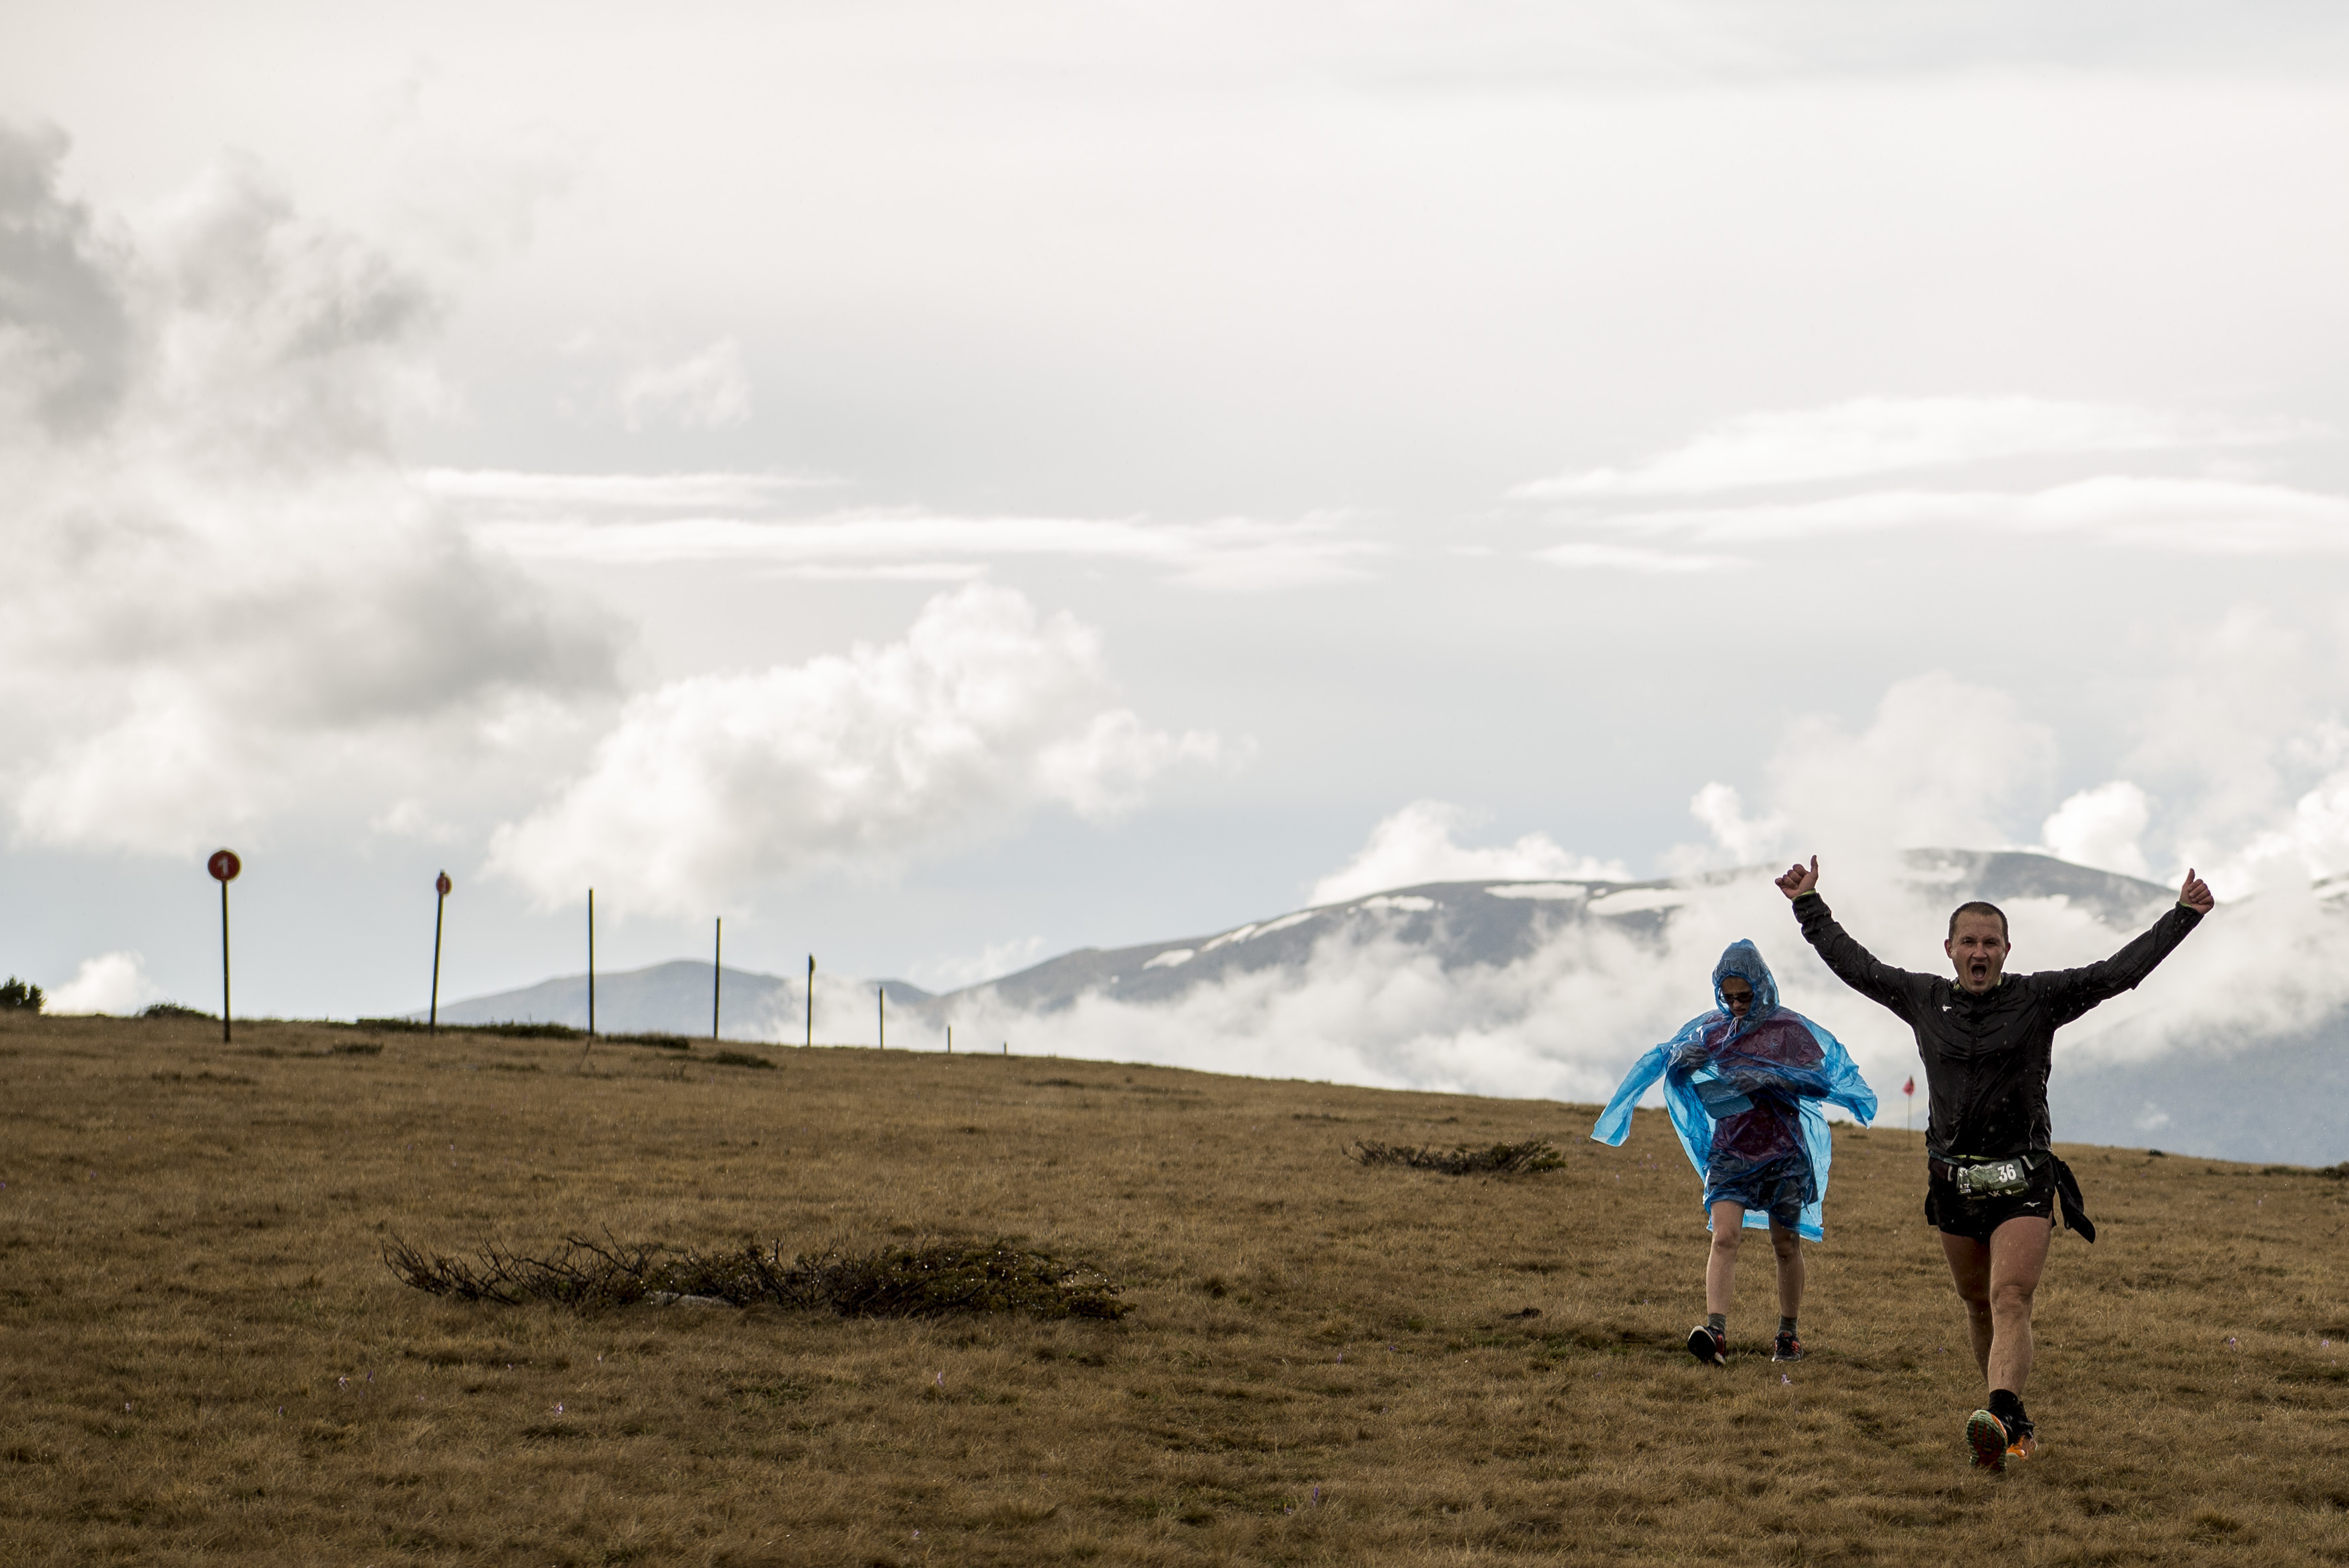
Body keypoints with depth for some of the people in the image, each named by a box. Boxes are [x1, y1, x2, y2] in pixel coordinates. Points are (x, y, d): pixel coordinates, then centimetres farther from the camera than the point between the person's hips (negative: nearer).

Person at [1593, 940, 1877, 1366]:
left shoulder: (1790, 1028, -4)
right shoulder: (1712, 1028, 7)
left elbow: (1822, 1080, -11)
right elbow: (1667, 1062, 14)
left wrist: (1767, 1078, -24)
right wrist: (1682, 1059, -11)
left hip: (1782, 1151, -1)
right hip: (1729, 1150, 1)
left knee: (1786, 1244, 9)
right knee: (1724, 1237, -16)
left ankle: (1789, 1334, 24)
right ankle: (1715, 1332, -28)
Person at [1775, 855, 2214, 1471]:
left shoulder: (2038, 999, 0)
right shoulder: (1924, 999, 7)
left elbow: (2119, 971, -2)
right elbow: (1853, 963, 17)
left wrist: (2183, 916, -6)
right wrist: (1809, 905, 20)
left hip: (2023, 1185, -4)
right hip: (1955, 1183, 4)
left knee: (2010, 1301, -19)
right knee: (1979, 1306, 13)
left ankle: (1999, 1419, -37)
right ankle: (2017, 1425, 28)